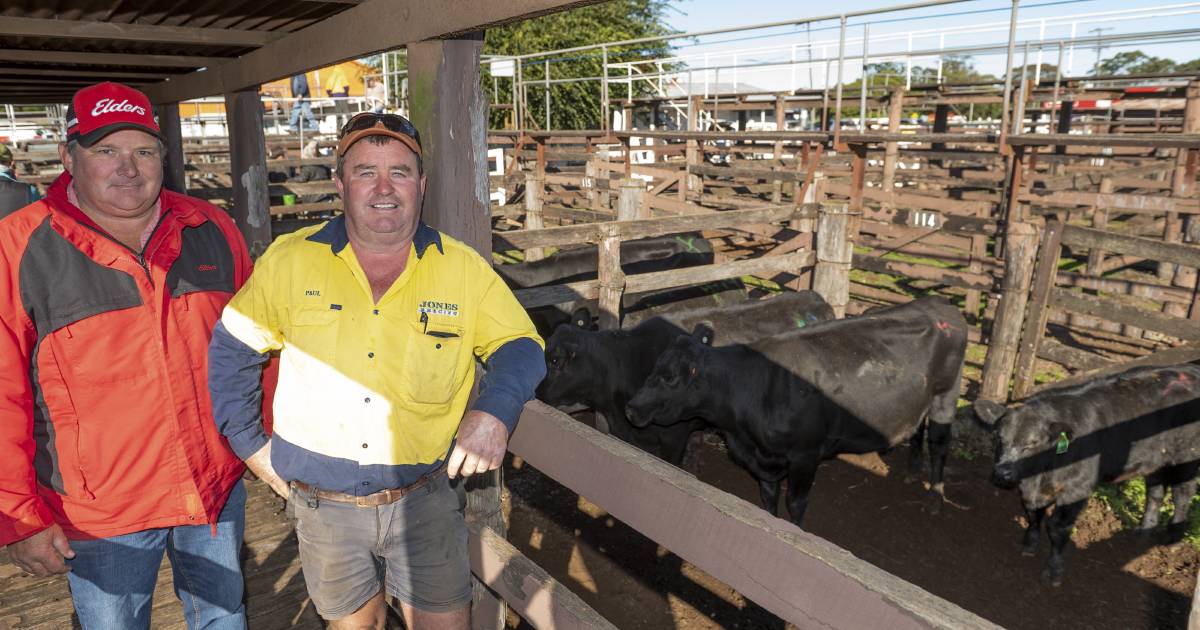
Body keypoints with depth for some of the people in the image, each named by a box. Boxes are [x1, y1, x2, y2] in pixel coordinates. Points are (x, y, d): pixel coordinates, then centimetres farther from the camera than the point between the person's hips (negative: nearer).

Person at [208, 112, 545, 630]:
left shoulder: (463, 269, -7)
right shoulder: (290, 261, -6)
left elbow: (520, 347, -3)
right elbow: (231, 349, 6)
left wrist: (494, 412, -22)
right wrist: (250, 445, 4)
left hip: (426, 499, -1)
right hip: (323, 506, 1)